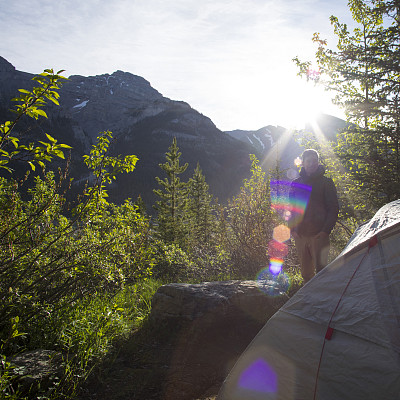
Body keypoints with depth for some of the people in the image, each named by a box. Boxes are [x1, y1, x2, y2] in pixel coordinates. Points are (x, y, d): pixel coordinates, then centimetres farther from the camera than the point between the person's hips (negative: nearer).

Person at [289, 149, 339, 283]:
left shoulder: (326, 183, 0)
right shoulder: (296, 183, 11)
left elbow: (333, 209, -1)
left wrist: (326, 231, -10)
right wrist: (292, 229, 4)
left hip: (319, 235, -3)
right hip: (300, 235, 4)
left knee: (321, 269, -5)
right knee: (306, 271, 11)